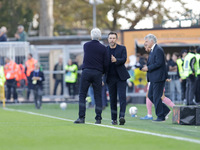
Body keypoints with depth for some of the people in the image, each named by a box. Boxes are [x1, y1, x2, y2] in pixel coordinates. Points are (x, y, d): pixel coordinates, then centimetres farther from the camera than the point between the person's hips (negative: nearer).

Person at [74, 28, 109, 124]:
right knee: (98, 96, 6)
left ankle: (81, 117, -8)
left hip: (86, 72, 0)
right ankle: (98, 118, 2)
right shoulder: (103, 48, 2)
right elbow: (106, 63, 1)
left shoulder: (86, 46, 7)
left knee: (82, 95, 2)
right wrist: (102, 72, 19)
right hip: (97, 73, 0)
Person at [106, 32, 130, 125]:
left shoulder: (122, 48, 3)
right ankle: (114, 119, 10)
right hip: (110, 77, 2)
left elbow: (124, 59, -11)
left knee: (122, 96, -13)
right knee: (112, 99, 5)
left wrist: (116, 60, -30)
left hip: (121, 76, -2)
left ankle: (122, 116, -20)